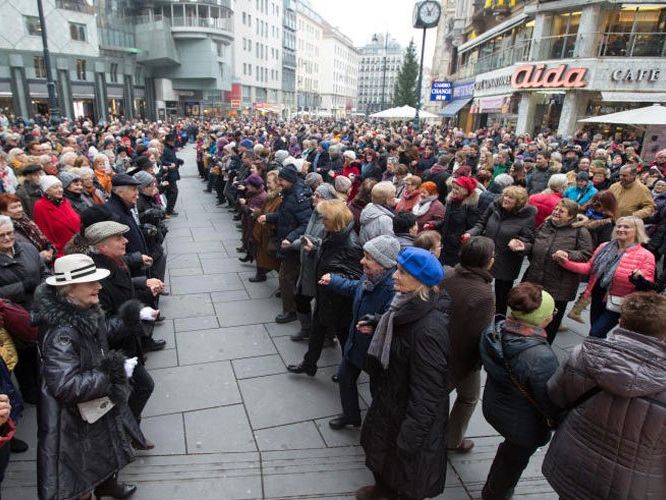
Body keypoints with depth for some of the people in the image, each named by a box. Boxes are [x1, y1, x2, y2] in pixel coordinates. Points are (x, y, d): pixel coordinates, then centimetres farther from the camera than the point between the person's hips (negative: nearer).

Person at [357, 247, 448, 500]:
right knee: (379, 448, 29)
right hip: (390, 399, 9)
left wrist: (409, 438, -22)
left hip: (411, 413, -9)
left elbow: (427, 391, -29)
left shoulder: (429, 328, -34)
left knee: (406, 465, 17)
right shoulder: (408, 305, -7)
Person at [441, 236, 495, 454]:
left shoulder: (446, 275, -14)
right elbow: (482, 335, -24)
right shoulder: (485, 295, -31)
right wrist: (478, 361, -6)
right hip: (463, 355, -5)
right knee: (468, 398, 24)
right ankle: (453, 440, 38)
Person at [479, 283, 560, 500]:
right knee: (515, 460, 24)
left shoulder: (493, 330, -19)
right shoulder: (542, 358, -40)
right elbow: (550, 402, -24)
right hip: (524, 425, -6)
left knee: (512, 446, 34)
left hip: (493, 407, 6)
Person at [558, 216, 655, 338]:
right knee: (597, 334, 18)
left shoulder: (645, 255, -11)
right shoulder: (604, 247, 4)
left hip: (617, 303, -5)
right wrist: (567, 263, -6)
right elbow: (589, 267, 8)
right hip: (597, 298, 5)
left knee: (595, 335, -7)